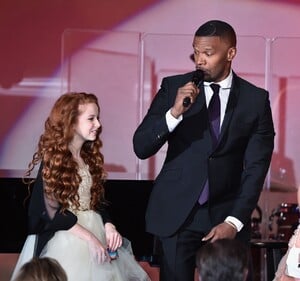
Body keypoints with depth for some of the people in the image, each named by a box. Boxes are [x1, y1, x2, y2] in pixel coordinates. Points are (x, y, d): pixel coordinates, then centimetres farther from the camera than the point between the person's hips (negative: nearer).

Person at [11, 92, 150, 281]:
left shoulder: (90, 157, 11)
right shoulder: (53, 159, -10)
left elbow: (98, 200, 13)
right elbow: (52, 212, -15)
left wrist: (108, 226, -7)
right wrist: (89, 237, -20)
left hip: (96, 231, 6)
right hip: (66, 238, -6)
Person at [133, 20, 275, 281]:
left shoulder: (256, 99, 0)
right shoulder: (174, 87, -1)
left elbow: (256, 167, -4)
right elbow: (141, 148, -5)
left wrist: (234, 221, -13)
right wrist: (174, 112, -20)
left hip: (227, 214, 0)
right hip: (176, 212, 0)